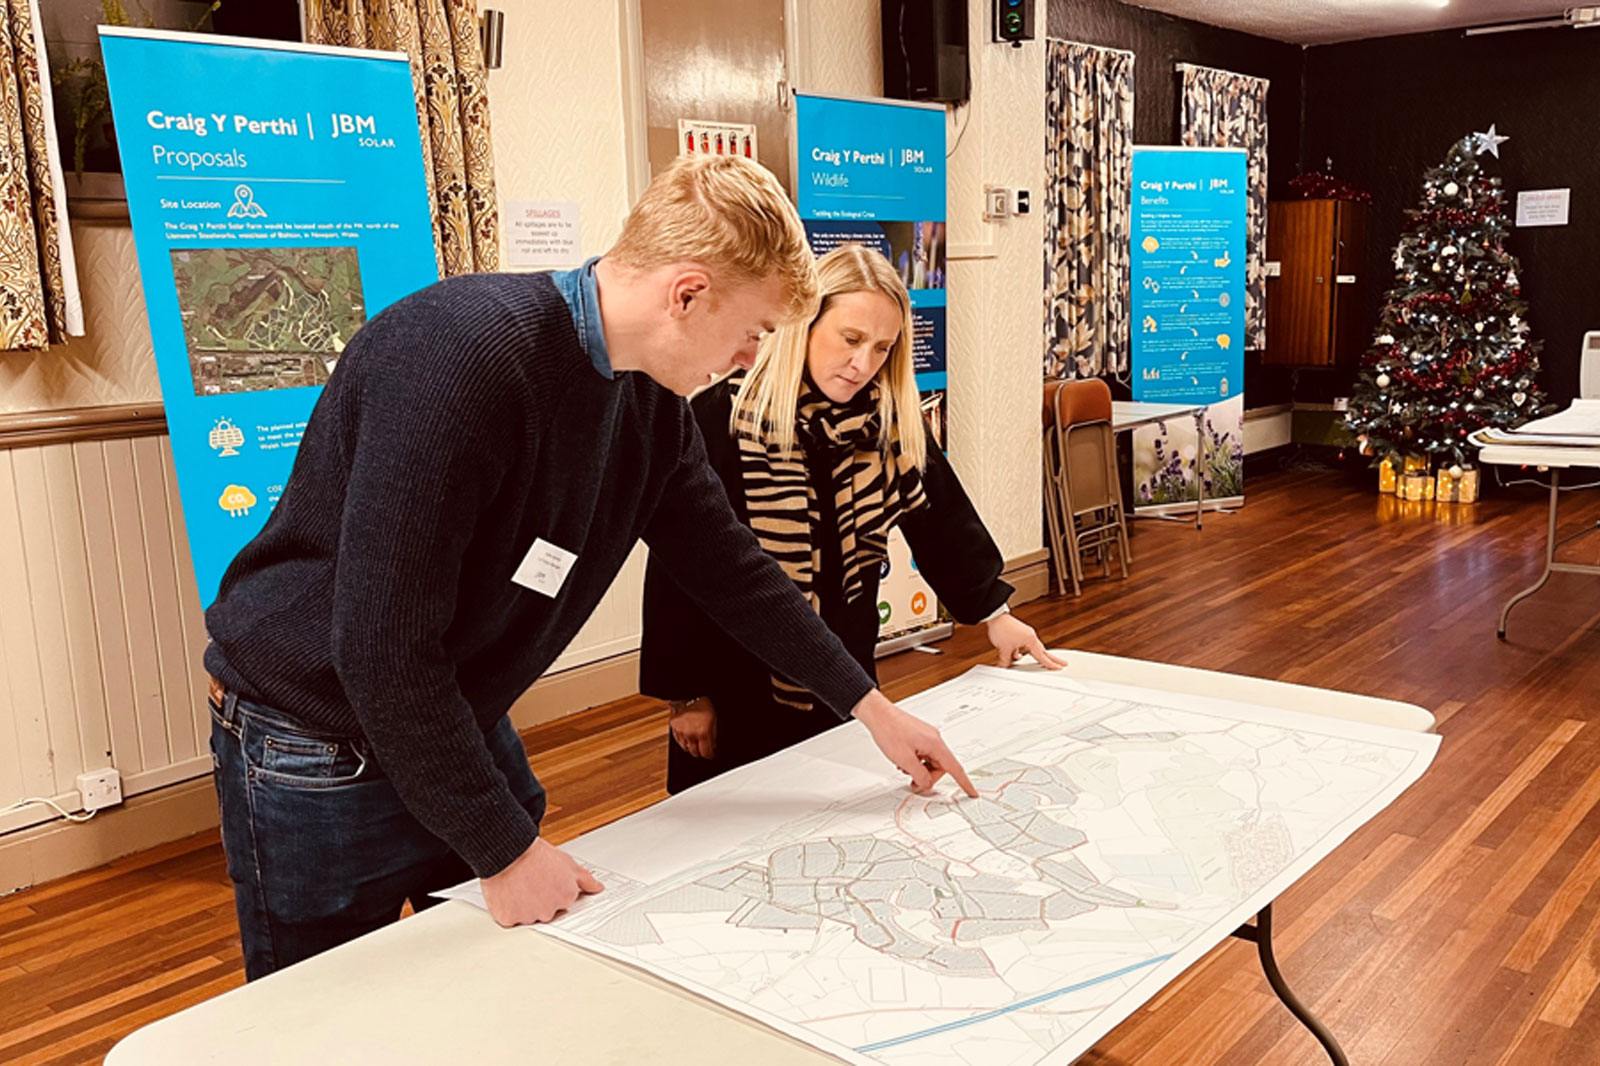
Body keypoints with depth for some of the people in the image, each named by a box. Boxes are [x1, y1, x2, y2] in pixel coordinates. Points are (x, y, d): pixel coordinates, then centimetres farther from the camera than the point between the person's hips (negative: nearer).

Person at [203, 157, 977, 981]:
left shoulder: (648, 397, -3)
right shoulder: (461, 356, -30)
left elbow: (726, 565, 10)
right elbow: (380, 646, -29)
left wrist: (869, 706, 12)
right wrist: (503, 850, -22)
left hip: (461, 726, 7)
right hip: (318, 751, -7)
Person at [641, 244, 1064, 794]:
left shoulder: (891, 422, -3)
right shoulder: (721, 418, -17)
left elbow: (941, 517, 10)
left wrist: (993, 610, 8)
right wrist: (686, 693, -10)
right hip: (738, 692, -4)